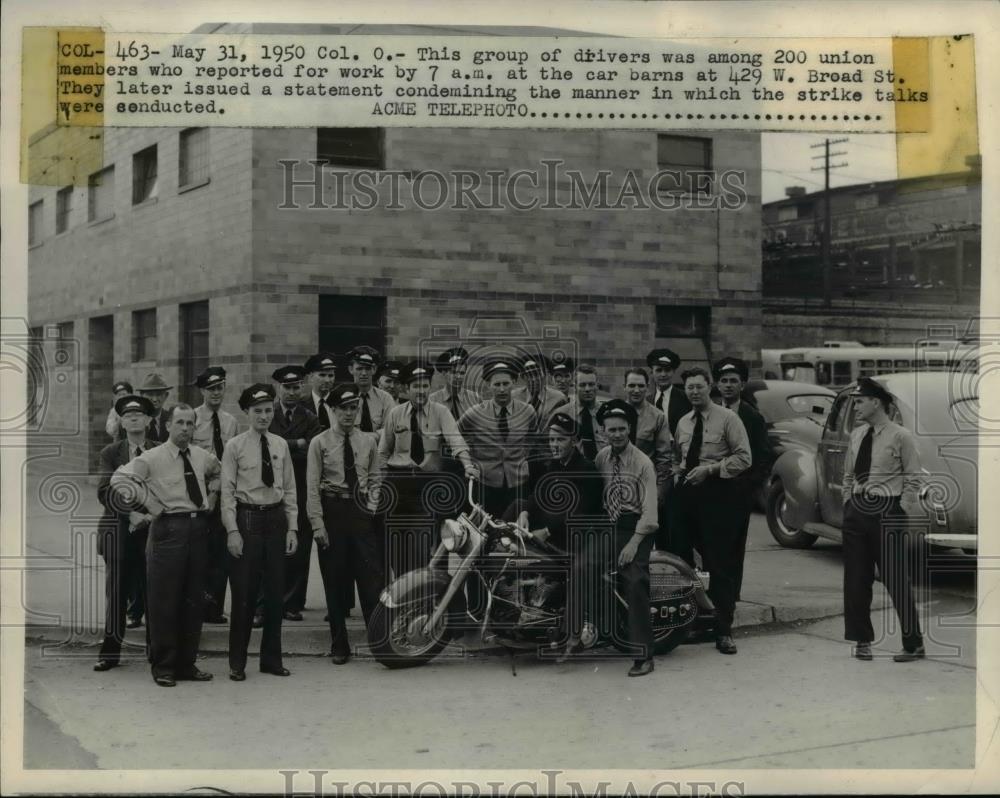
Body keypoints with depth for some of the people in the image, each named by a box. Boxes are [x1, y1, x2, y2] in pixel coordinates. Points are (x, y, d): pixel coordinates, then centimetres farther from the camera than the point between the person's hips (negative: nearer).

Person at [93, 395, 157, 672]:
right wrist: (130, 514, -15)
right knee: (116, 591, 2)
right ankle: (110, 652, 11)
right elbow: (104, 493, -3)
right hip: (118, 529, 0)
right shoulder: (110, 453, 7)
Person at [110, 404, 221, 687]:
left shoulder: (203, 457, 10)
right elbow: (119, 479, -14)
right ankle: (163, 666, 9)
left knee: (194, 600, 10)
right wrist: (153, 505, -13)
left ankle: (187, 664, 20)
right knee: (164, 601, -2)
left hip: (199, 528, 5)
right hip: (168, 528, -5)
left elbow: (218, 473, 31)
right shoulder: (152, 458, -7)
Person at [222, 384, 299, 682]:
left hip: (276, 518, 4)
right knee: (244, 593, 0)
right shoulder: (235, 446, -3)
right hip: (247, 518, -4)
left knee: (276, 592, 8)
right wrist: (232, 530, -12)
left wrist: (292, 527, 4)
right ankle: (237, 662, 11)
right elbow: (227, 491, -5)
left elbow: (289, 490, 10)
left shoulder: (281, 445, 8)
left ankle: (271, 658, 20)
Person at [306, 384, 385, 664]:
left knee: (373, 578, -5)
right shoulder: (320, 443, -2)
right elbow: (312, 486, -4)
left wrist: (372, 507, -1)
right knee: (334, 582, 5)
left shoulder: (368, 441, 8)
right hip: (332, 510, -2)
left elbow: (374, 478, 13)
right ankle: (339, 646, 14)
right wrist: (317, 524, -9)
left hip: (361, 511, 2)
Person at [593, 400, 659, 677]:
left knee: (635, 582, -22)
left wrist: (633, 543, -17)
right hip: (608, 527, 5)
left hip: (636, 529, -5)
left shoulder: (643, 463, -6)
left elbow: (649, 509, -11)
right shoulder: (601, 457, 9)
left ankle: (643, 655, -20)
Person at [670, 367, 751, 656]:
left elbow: (744, 458, -8)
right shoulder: (683, 423, 15)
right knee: (680, 557, 6)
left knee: (720, 564, -3)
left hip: (717, 494, -5)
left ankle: (723, 631, 4)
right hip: (685, 492, 6)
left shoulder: (727, 418, -2)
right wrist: (678, 478, 6)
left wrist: (711, 469, -15)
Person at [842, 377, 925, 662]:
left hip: (888, 511, -6)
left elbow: (913, 479, -7)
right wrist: (848, 505, 11)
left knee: (896, 579, -2)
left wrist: (903, 515, -12)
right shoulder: (856, 435, 10)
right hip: (857, 510, 6)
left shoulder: (900, 436, -8)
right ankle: (862, 640, 20)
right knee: (856, 579, 8)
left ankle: (914, 644, 8)